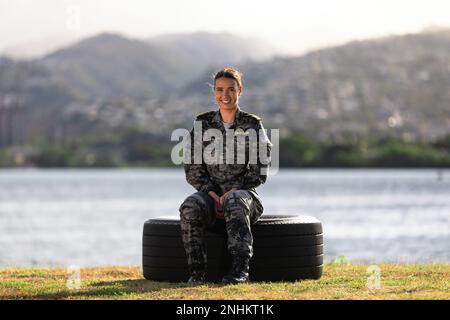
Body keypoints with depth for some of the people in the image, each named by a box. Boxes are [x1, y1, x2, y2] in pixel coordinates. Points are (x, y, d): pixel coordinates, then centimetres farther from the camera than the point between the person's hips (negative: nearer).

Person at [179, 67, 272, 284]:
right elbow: (192, 169, 5)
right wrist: (214, 195, -11)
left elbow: (259, 172, 0)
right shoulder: (202, 124, 10)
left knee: (235, 203, -39)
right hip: (210, 194, 2)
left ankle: (240, 269, -41)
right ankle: (196, 271, -30)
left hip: (243, 192, -2)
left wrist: (230, 192, -14)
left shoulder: (253, 125, 4)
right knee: (190, 207, -33)